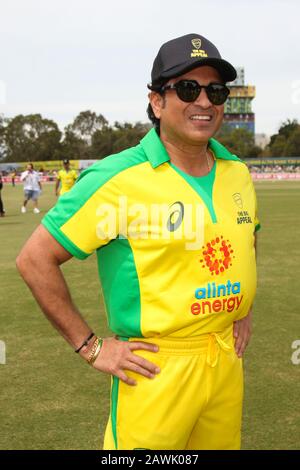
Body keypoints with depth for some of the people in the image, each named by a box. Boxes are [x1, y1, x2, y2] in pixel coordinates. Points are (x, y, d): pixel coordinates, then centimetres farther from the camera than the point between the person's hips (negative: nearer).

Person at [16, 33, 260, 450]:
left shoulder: (237, 173, 4)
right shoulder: (117, 179, -16)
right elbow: (35, 259, -13)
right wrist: (90, 347, -12)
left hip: (227, 363, 6)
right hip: (155, 368, -6)